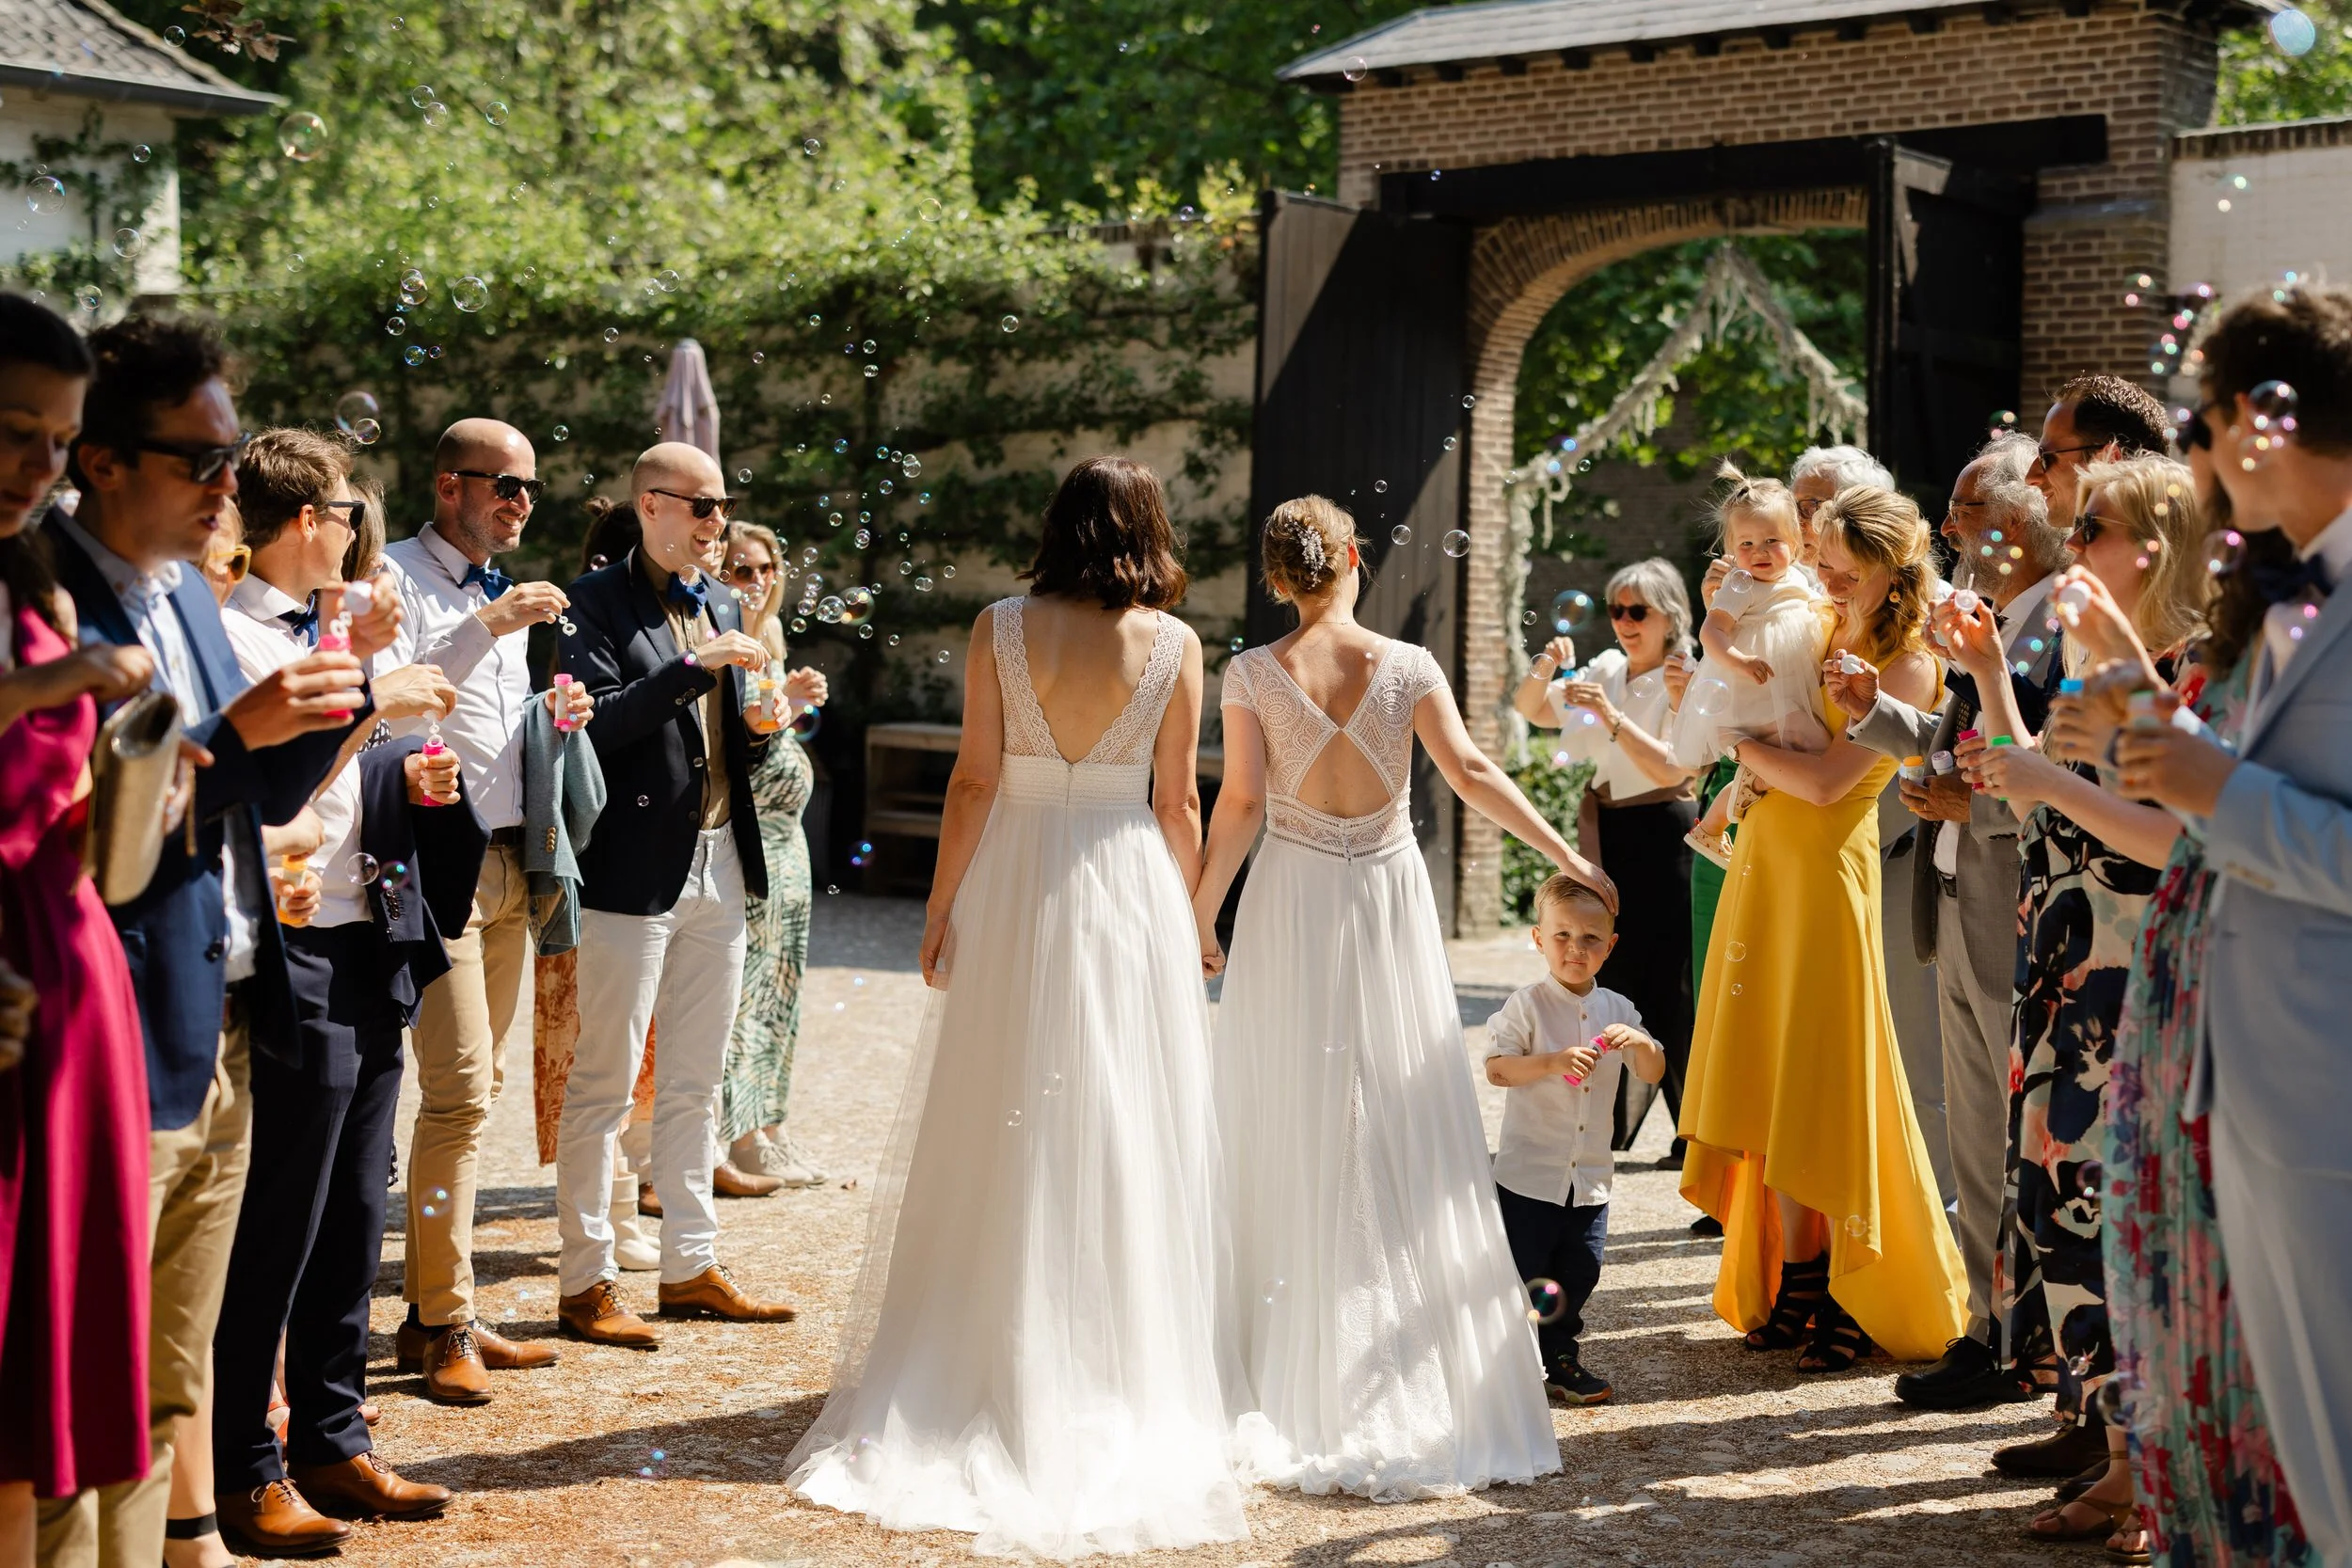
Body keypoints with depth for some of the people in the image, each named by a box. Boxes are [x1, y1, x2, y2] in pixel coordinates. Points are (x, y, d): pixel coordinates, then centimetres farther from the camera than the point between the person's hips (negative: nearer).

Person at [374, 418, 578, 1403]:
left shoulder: (504, 593, 20)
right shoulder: (397, 578, -6)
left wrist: (553, 718, 6)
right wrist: (487, 628, -24)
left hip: (509, 866, 8)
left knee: (477, 1088, 9)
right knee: (461, 1090, -11)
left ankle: (434, 1310, 16)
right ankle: (443, 1324, -4)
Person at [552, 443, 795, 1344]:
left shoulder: (721, 610, 16)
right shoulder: (598, 602, -6)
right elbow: (596, 723, -18)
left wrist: (763, 722, -2)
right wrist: (696, 667, -22)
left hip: (718, 866, 7)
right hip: (634, 871, -7)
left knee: (694, 1084, 13)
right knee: (604, 1083, -2)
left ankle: (690, 1267, 21)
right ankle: (585, 1282, 5)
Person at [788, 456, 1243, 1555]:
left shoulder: (1001, 628, -4)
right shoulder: (1173, 643, -3)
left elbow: (974, 779, -6)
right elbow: (1176, 802, -1)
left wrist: (940, 906, 1)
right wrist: (1189, 917, 10)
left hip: (1015, 886, 0)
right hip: (1128, 888, 0)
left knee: (999, 1135, 8)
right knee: (1122, 1137, 8)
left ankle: (979, 1376, 14)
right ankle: (1113, 1375, 13)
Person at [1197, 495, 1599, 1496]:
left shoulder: (1253, 674, -6)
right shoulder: (1407, 665, -4)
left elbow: (1240, 802, -11)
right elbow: (1471, 773, -11)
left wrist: (1201, 913, -3)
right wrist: (1565, 857, -7)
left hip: (1293, 908, 0)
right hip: (1390, 900, 1)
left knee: (1291, 1130, 6)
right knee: (1403, 1129, 7)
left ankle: (1291, 1368, 8)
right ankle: (1411, 1368, 11)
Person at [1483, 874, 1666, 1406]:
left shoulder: (1617, 1009, 6)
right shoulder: (1527, 1005, -9)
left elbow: (1653, 1074, 7)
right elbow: (1496, 1068, -16)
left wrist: (1641, 1044, -14)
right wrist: (1551, 1063, -29)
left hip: (1590, 1176, 5)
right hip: (1528, 1173, -5)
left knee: (1579, 1275, 12)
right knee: (1522, 1277, 0)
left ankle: (1560, 1357, 29)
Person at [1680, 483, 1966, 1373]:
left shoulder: (1908, 666, -9)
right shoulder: (1819, 636, 12)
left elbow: (1825, 780, -18)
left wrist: (1745, 746, -6)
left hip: (1828, 873, -7)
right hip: (1762, 862, 7)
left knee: (1824, 1087, -4)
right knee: (1766, 1078, 7)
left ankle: (1861, 1301, 5)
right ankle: (1797, 1282, 15)